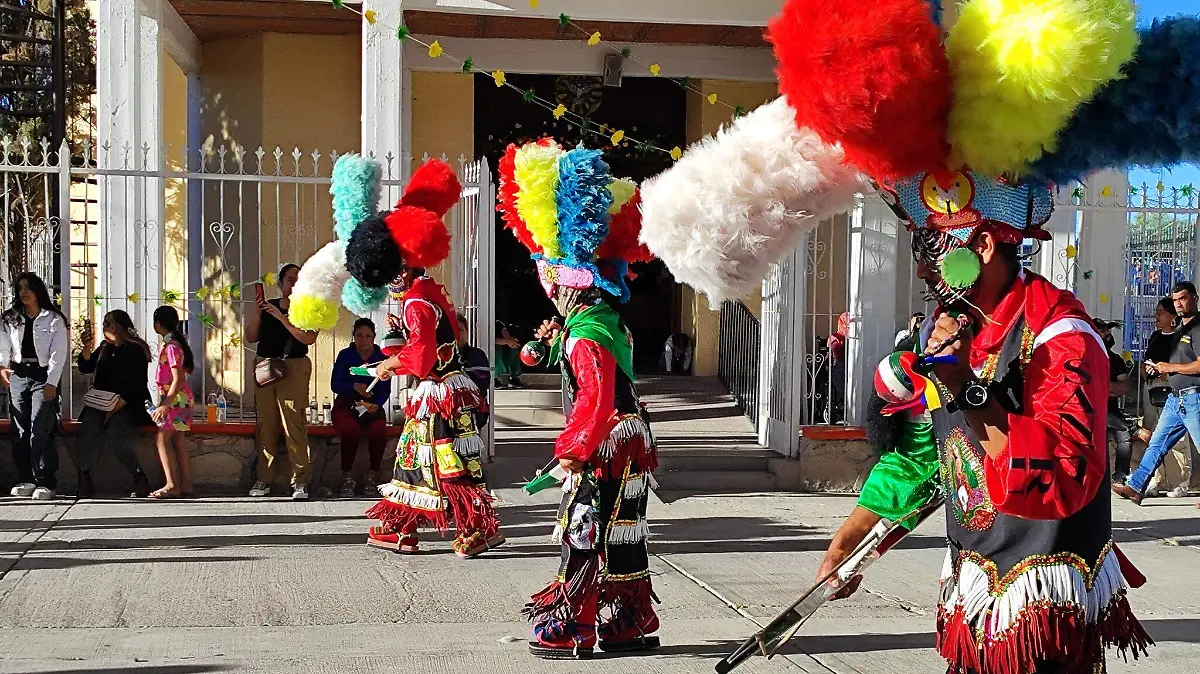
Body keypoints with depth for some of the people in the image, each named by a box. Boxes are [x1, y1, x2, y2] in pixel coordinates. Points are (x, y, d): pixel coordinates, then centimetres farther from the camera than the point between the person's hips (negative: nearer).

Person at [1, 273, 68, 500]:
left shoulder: (53, 319, 2)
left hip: (43, 377, -4)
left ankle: (45, 483, -11)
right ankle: (25, 480, 9)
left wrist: (52, 382, -11)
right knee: (20, 430, 3)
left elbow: (59, 353, -3)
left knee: (41, 431, -11)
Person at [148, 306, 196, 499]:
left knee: (162, 438, -11)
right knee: (178, 441, 7)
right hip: (176, 398, 10)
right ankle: (186, 485, 7)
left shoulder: (171, 346, -15)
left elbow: (178, 379, -20)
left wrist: (166, 404, -24)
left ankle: (172, 485, -15)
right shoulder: (172, 343, 14)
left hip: (175, 398, -10)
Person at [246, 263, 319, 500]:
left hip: (294, 368, -4)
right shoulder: (267, 306, 16)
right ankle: (264, 479, 7)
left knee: (294, 424, -11)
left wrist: (281, 317, -14)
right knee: (265, 423, 2)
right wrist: (257, 313, -2)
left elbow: (308, 338, -12)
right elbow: (251, 337, 13)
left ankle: (300, 481, -11)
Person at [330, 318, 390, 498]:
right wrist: (354, 386, -26)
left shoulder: (381, 358, 1)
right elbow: (335, 385, -8)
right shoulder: (345, 355, -1)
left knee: (379, 431, -32)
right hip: (346, 404, -1)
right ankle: (347, 477, -15)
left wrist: (376, 405, -22)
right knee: (350, 430, -35)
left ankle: (373, 474, -5)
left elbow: (385, 389, -2)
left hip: (372, 406, 1)